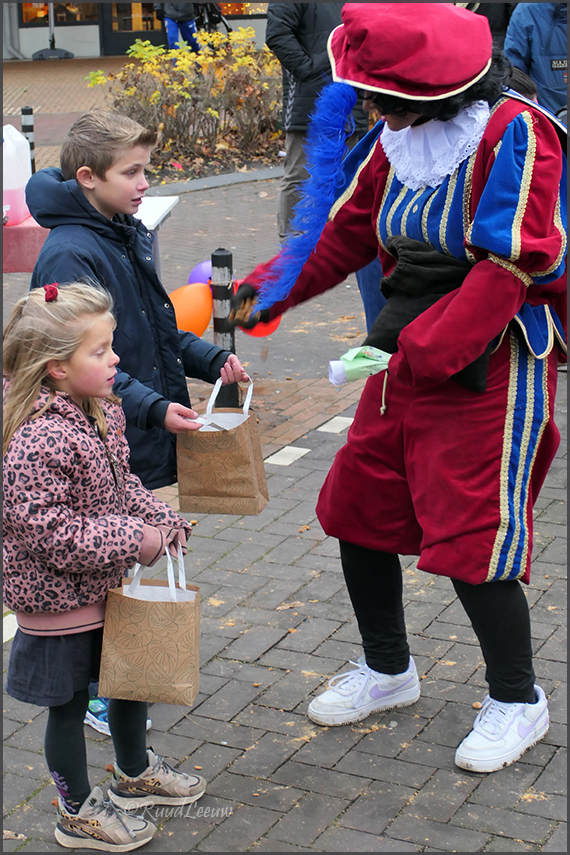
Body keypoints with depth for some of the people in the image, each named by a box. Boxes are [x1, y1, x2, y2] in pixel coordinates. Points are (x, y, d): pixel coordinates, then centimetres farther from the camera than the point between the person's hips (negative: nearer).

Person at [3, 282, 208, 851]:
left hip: (107, 585, 9)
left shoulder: (102, 411, -1)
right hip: (58, 598, -9)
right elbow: (50, 532, -31)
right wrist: (137, 541, -27)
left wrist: (160, 518, -1)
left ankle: (135, 773, 48)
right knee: (69, 703, 9)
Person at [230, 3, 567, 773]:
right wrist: (267, 292, 2)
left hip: (492, 363, -8)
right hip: (412, 356, 8)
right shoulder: (402, 140, 8)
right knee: (358, 506, 12)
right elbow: (346, 231, 13)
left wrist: (423, 350, -26)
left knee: (471, 535, -6)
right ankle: (387, 669, 34)